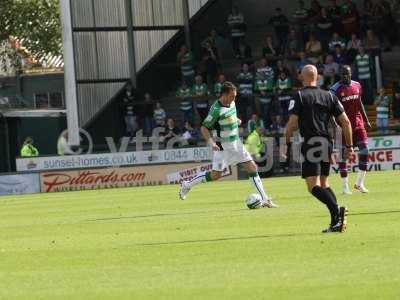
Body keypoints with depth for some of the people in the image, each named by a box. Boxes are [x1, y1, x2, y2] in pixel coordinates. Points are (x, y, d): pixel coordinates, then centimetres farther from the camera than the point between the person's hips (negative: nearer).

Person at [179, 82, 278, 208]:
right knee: (216, 175, -5)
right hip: (223, 146, -7)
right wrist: (211, 142, -29)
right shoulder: (216, 109, -20)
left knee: (252, 167, -1)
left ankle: (265, 200, -1)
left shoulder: (231, 103, 3)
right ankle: (187, 184, 16)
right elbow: (204, 128, -17)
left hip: (236, 143, 7)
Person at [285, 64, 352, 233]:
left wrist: (287, 142, 4)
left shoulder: (299, 96, -2)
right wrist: (349, 145, 15)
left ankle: (337, 210, -32)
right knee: (324, 183, 17)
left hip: (310, 144, -5)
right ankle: (336, 222, 5)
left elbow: (292, 123, -11)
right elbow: (345, 122, 7)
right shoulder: (329, 96, 10)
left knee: (314, 186, -9)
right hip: (327, 143, 5)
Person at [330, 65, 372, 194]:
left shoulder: (357, 86, 7)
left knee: (364, 150, -3)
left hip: (358, 123, 5)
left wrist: (366, 120, 17)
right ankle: (345, 186, 5)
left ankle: (360, 183, 9)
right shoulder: (335, 89, -11)